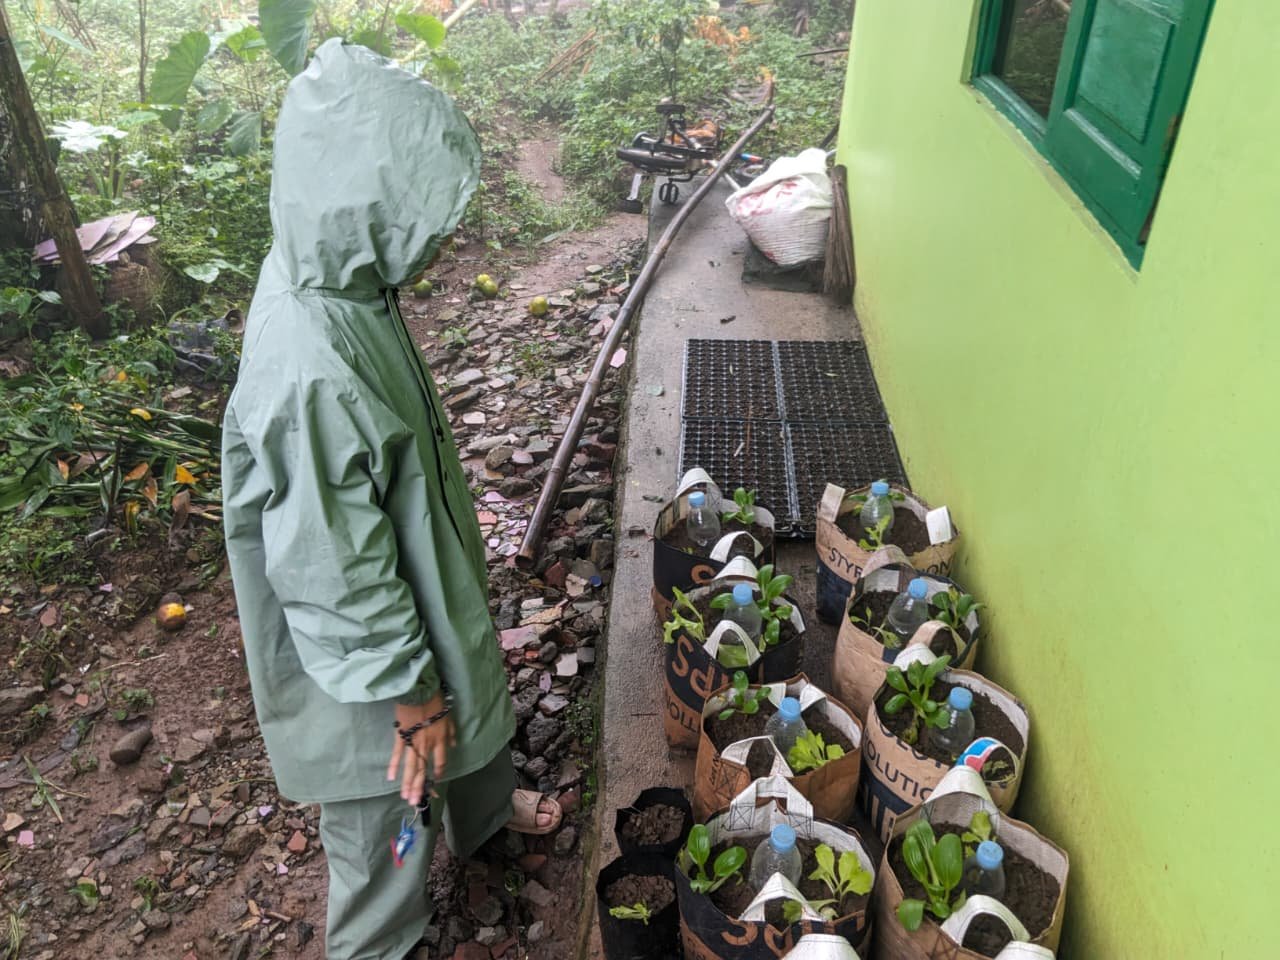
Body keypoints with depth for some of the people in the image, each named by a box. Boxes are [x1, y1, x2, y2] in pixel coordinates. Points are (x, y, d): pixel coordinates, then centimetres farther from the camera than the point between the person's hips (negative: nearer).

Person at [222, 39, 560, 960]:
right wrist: (410, 693, -17)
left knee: (475, 686, 33)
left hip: (423, 573, 9)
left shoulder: (326, 274, -10)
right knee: (391, 795, 17)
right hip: (367, 643, -9)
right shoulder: (312, 378, -39)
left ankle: (485, 805, 64)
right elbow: (337, 577, -29)